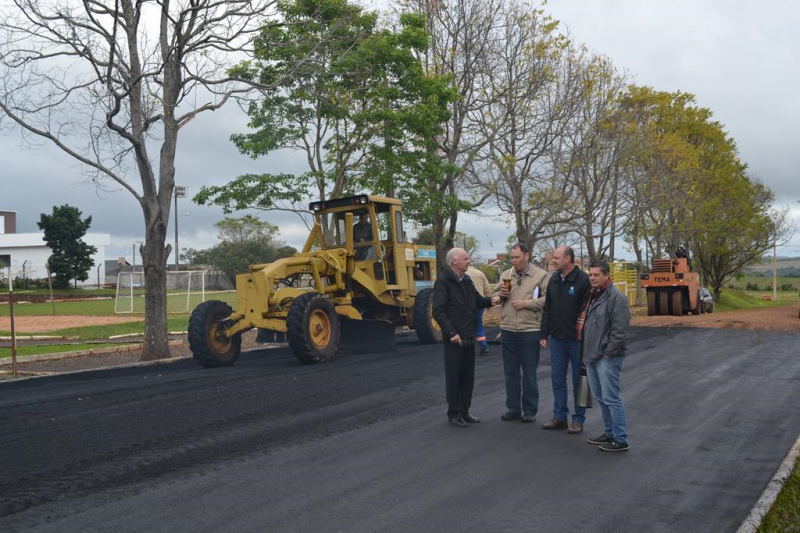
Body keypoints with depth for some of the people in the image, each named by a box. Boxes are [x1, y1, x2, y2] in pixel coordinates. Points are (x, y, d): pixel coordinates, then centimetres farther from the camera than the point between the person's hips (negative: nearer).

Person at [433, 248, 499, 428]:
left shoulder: (466, 280, 14)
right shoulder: (443, 281, -12)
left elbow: (477, 300, 16)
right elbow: (438, 311, -18)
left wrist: (490, 300, -5)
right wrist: (451, 332, -24)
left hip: (469, 338, 8)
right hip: (454, 339, -8)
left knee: (468, 377, 13)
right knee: (454, 377, 0)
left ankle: (464, 411, 23)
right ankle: (454, 414, 10)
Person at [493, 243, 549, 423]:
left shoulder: (541, 275, -5)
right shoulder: (505, 275, 9)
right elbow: (496, 296, 15)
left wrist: (527, 303, -17)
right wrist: (501, 294, -6)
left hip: (530, 331, -4)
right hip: (508, 330, 5)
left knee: (529, 373, 6)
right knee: (511, 372, 12)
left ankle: (530, 411, 17)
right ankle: (513, 409, 22)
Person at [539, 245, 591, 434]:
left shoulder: (583, 280, -13)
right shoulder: (554, 280, 8)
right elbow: (547, 309, 13)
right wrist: (544, 334, 10)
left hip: (577, 340, -6)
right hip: (557, 340, 6)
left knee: (578, 380, 6)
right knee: (557, 379, 11)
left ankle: (578, 419, 16)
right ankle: (559, 417, 21)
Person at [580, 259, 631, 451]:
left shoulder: (616, 297, -14)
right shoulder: (592, 296, 14)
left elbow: (621, 330, -20)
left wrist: (608, 352, -16)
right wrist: (587, 352, 15)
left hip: (608, 358, -9)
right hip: (592, 356, 9)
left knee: (610, 398, -7)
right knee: (600, 397, 16)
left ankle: (620, 440, 1)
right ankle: (609, 433, 27)